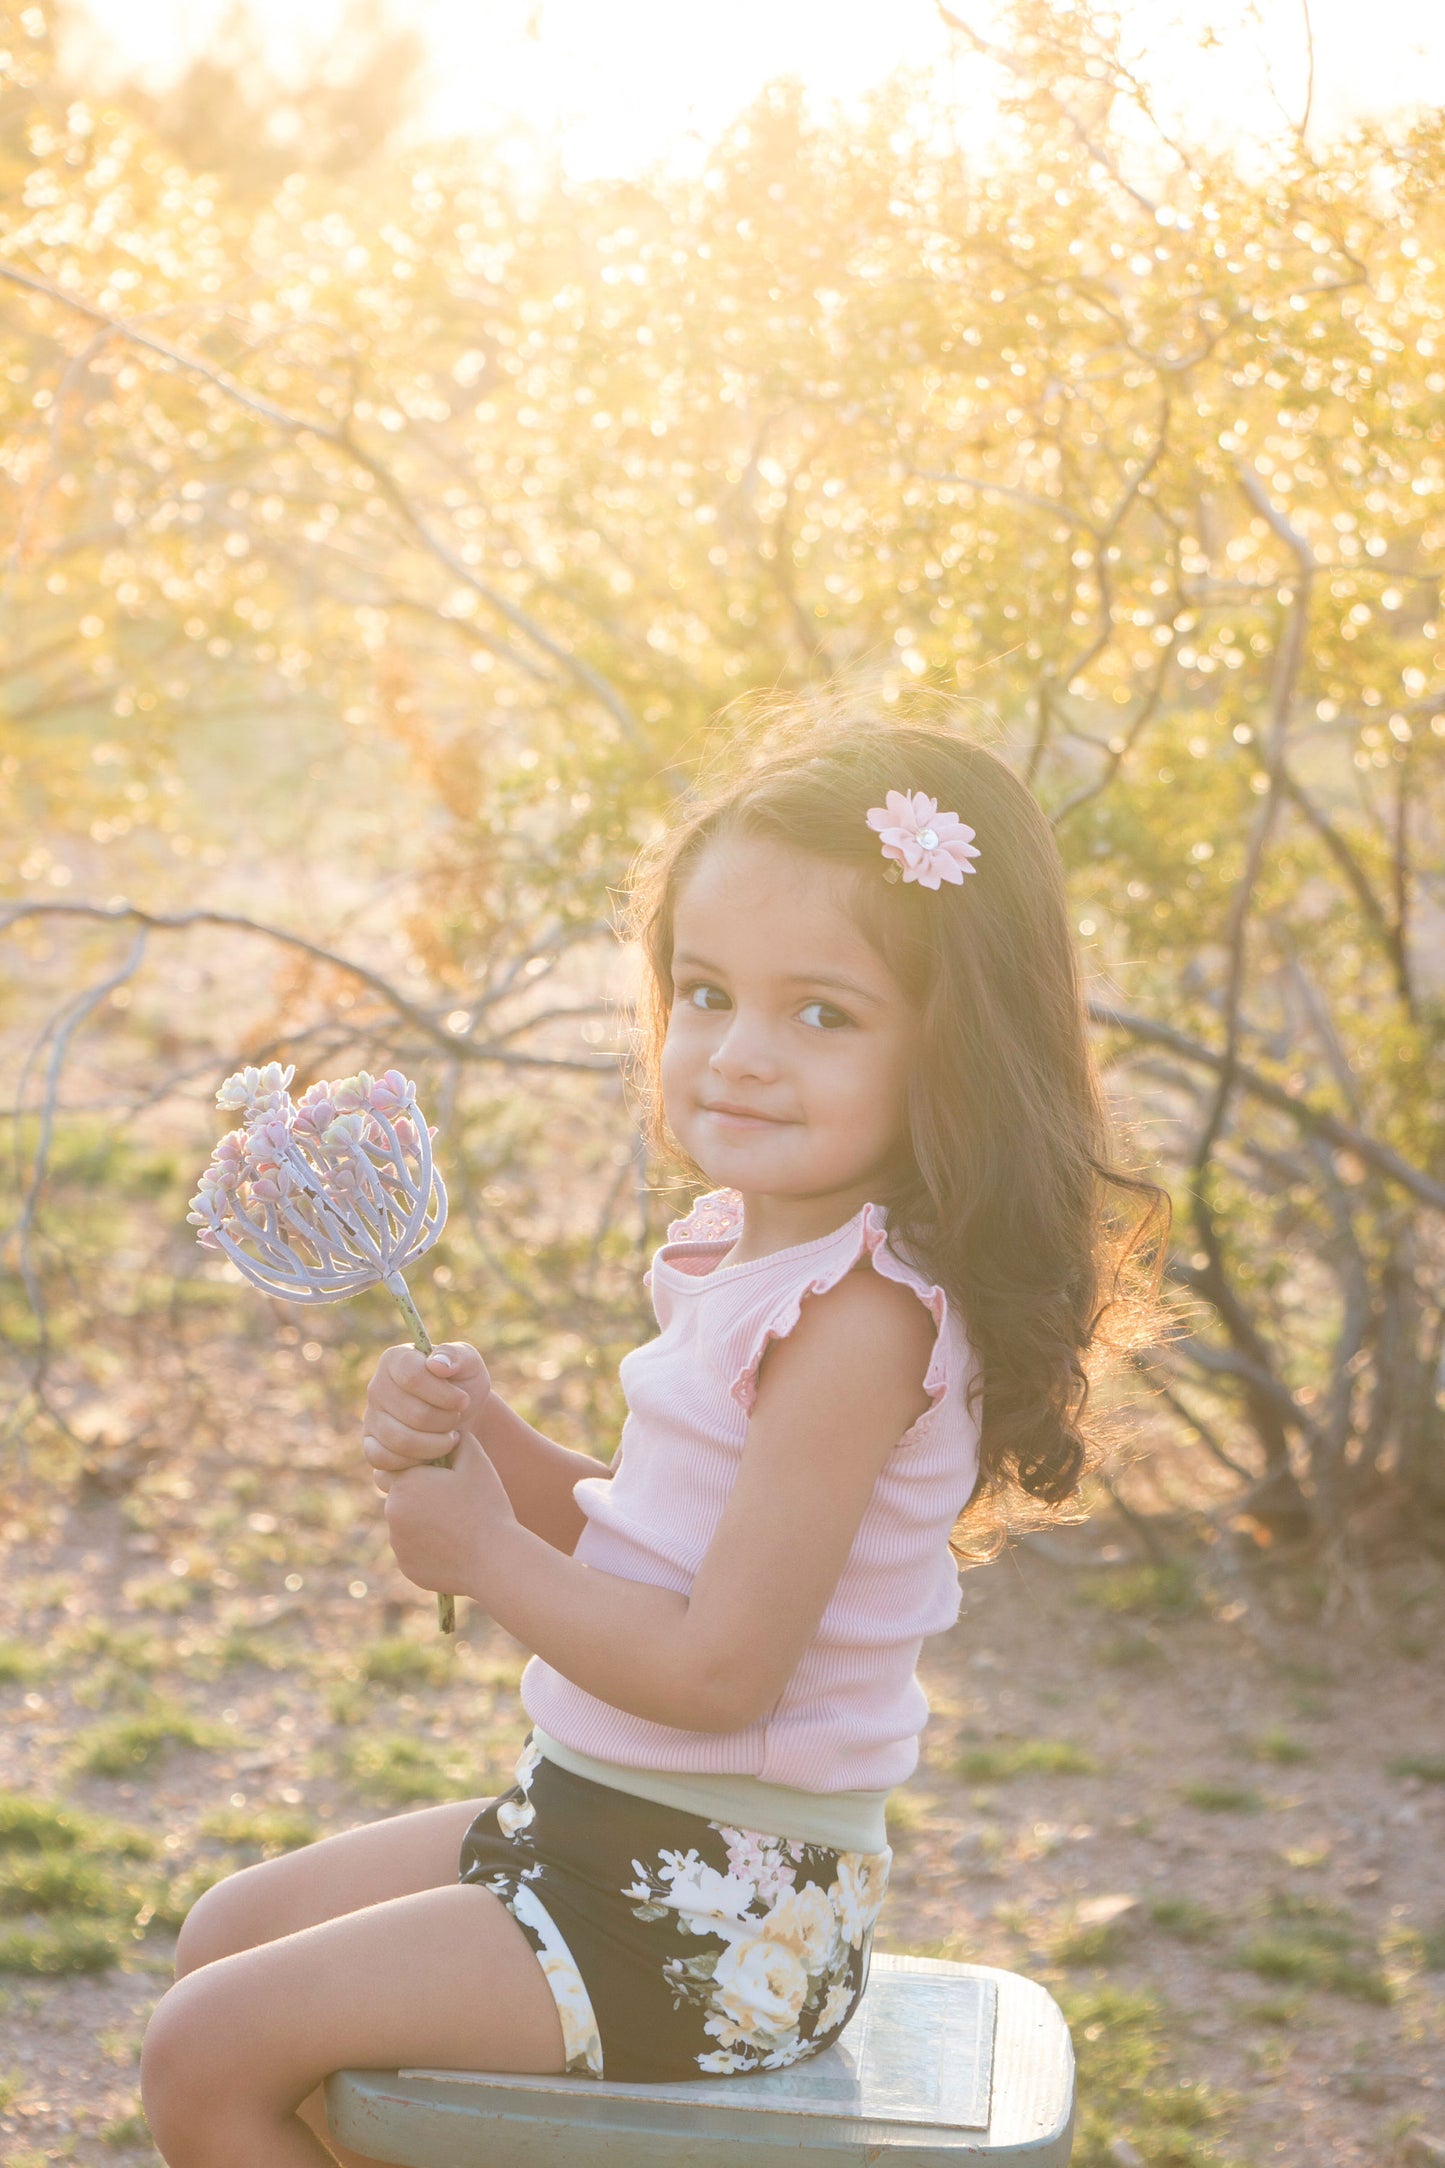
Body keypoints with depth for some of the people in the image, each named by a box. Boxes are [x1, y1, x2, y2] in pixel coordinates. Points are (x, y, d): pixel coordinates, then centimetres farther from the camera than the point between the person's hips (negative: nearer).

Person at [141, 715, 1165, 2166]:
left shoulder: (859, 1316, -25)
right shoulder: (756, 1246, 4)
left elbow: (718, 1669, -27)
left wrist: (484, 1553, -13)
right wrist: (486, 1440, -6)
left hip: (716, 1923, -9)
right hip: (599, 1824, 9)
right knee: (228, 1938, 21)